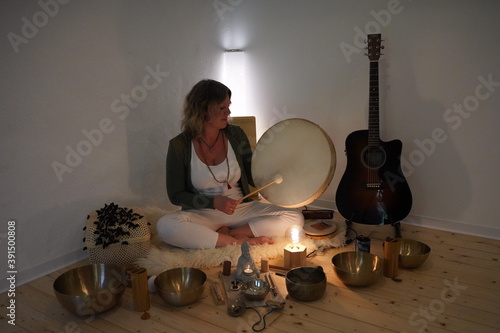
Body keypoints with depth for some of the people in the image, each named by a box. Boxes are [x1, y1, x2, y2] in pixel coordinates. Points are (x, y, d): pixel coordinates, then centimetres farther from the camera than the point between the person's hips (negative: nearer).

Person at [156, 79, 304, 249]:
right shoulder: (179, 145, -9)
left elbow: (253, 177, 6)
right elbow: (176, 195, -5)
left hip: (242, 208, 2)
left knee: (295, 218, -16)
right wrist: (214, 202, -18)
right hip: (202, 214, -2)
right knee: (165, 226, -33)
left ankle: (225, 234, -15)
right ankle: (240, 241, -21)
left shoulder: (236, 134, -2)